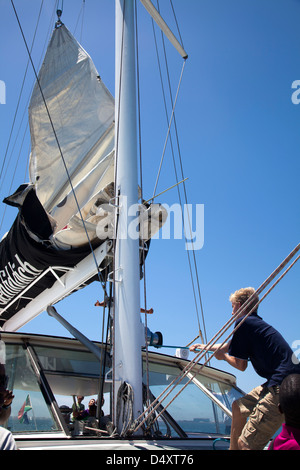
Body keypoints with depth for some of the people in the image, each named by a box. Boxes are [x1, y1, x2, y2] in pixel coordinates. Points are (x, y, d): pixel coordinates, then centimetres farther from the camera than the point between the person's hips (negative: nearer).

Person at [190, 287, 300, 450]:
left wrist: (223, 356, 15)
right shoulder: (256, 322, 19)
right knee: (239, 406, 25)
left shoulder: (243, 322, -9)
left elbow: (241, 365, -6)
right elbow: (227, 345, 34)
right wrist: (203, 346, 50)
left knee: (245, 443, -9)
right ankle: (232, 448, 39)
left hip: (283, 387, -11)